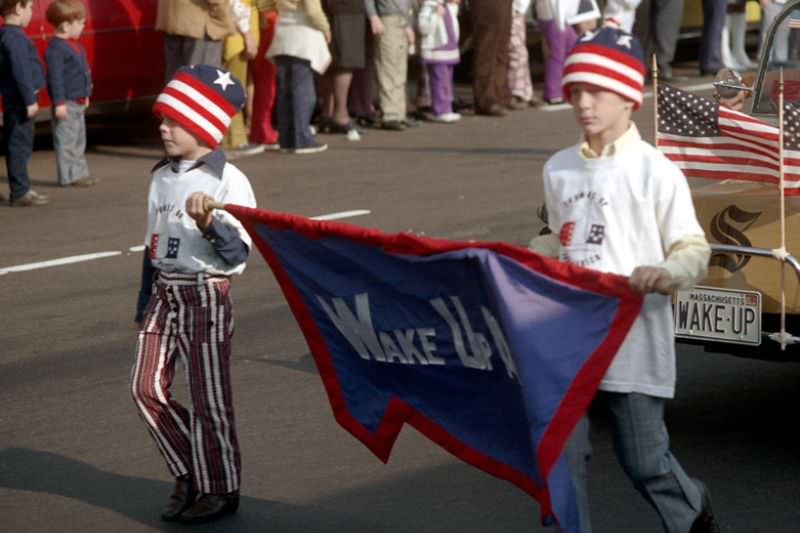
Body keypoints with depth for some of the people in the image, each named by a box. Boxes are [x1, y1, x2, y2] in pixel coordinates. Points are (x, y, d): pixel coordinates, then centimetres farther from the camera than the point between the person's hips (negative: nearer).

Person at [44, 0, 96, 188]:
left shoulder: (74, 45, 13)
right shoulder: (56, 48, -18)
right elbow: (55, 76, -21)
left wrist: (85, 95, 27)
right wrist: (59, 102, -22)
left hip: (78, 102, 10)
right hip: (66, 103, -10)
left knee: (79, 140, 15)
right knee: (66, 141, -5)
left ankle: (79, 173, 22)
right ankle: (69, 176, -2)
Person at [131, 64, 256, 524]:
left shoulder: (227, 180, -11)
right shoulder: (162, 177, 10)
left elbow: (239, 254, -17)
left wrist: (209, 224, -36)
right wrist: (144, 307, 21)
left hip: (206, 295, -7)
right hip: (164, 293, 7)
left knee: (209, 397, -1)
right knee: (147, 388, 2)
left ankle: (220, 489, 11)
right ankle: (190, 476, 17)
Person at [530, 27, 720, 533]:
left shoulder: (655, 172, -8)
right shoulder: (559, 169, 9)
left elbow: (695, 252, -8)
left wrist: (666, 272, -28)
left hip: (634, 340, -5)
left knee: (644, 460, 3)